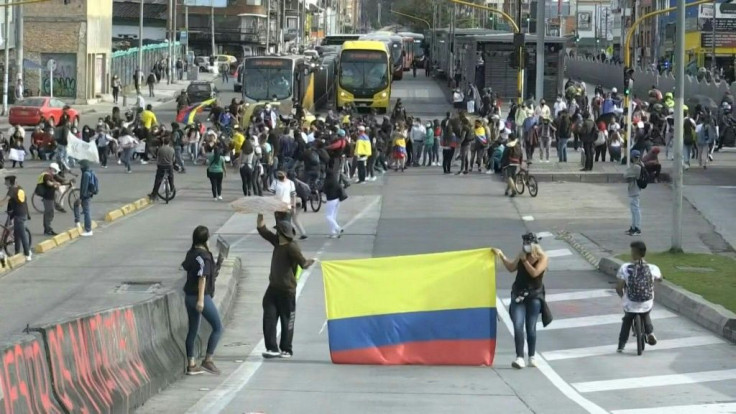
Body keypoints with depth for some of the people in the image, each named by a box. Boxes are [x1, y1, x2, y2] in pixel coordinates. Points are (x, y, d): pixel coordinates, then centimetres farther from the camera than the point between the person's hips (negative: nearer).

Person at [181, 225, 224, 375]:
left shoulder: (191, 253, 7)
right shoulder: (203, 256, -16)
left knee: (193, 330, 12)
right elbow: (202, 277, -20)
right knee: (217, 328, 0)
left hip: (189, 296, 9)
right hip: (201, 296, -9)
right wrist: (201, 299, -22)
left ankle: (191, 364, 14)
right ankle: (207, 361, -3)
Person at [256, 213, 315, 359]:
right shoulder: (277, 242, 8)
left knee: (287, 320, 4)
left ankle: (286, 350, 12)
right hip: (273, 288, 8)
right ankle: (272, 348, -1)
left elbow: (303, 263, -17)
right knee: (269, 318, -1)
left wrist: (310, 262, -31)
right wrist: (260, 215, 12)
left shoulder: (292, 247, -16)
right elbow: (261, 229, 16)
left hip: (287, 290, -8)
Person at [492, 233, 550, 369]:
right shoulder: (523, 255, 8)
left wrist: (524, 261, -14)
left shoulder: (542, 258, -6)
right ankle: (520, 358, -15)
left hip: (534, 296, -3)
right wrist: (502, 256, 16)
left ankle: (532, 357, 17)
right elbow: (511, 268, 22)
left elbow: (534, 273, -20)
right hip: (518, 295, 3)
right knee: (518, 327, -10)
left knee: (531, 328, 2)